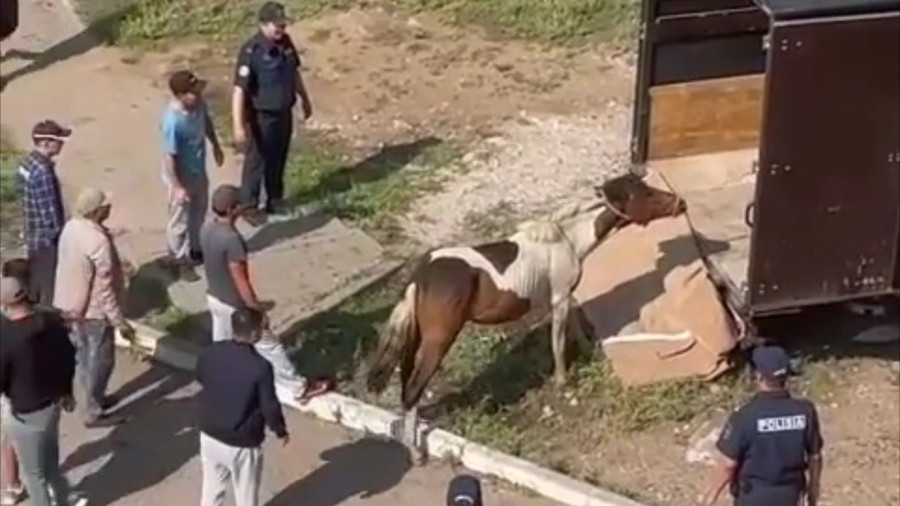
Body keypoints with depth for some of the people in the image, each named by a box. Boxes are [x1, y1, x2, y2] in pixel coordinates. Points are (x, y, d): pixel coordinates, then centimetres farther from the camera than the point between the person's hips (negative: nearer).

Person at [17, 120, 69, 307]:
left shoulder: (28, 162, 4)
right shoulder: (43, 171, -26)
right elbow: (51, 210, -22)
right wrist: (60, 234, -12)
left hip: (34, 237, 9)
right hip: (47, 239, -9)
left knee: (36, 287, 20)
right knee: (50, 290, 3)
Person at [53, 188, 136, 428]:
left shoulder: (71, 228, -4)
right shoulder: (98, 241, -31)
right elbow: (104, 289, -27)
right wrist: (120, 322, -20)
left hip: (73, 305, 9)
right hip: (94, 310, -9)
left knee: (85, 355, 24)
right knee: (100, 361, 8)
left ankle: (94, 398, 41)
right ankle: (95, 413, 18)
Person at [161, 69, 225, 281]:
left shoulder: (198, 103, -14)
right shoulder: (173, 121, -36)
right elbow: (170, 157, -27)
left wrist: (216, 146, 19)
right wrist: (178, 187, -21)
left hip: (199, 171, 8)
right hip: (182, 177, -7)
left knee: (198, 214, 27)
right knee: (180, 221, 14)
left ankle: (195, 249, 50)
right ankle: (179, 261, 34)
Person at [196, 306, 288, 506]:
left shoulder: (210, 352, -11)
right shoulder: (260, 367, -27)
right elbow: (270, 407, -17)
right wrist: (281, 431, 2)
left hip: (209, 435, 5)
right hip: (242, 444, -5)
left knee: (212, 488, 24)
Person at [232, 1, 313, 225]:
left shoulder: (285, 42, -3)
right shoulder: (251, 51, -25)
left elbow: (294, 72, 14)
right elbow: (239, 90, -26)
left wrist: (305, 99, 22)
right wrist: (238, 125, -29)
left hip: (284, 113, 7)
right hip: (261, 116, -7)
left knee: (278, 159, 20)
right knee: (256, 161, 8)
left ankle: (275, 201, 37)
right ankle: (249, 207, 24)